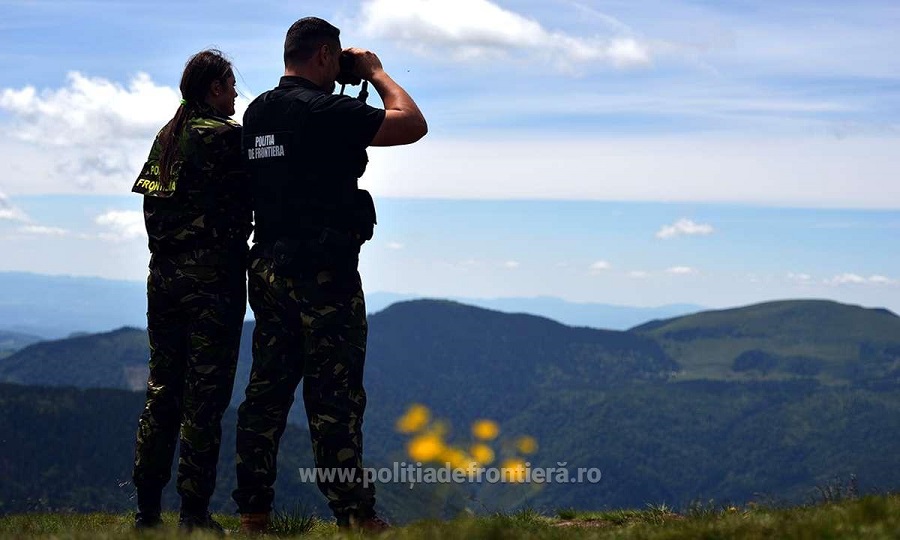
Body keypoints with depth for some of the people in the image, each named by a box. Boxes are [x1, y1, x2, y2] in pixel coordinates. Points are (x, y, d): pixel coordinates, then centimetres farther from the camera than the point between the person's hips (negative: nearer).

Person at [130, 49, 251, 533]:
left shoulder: (166, 137, 13)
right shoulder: (226, 137, -9)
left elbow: (151, 201, 13)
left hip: (164, 275, 7)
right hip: (214, 275, -7)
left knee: (162, 389, 10)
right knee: (205, 394, -4)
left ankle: (147, 509, 12)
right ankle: (194, 512, -3)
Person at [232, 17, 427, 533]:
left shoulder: (257, 113, 11)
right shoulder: (325, 111, -13)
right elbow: (413, 125, -13)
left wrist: (350, 91, 22)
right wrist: (375, 73, 1)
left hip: (268, 266, 8)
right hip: (322, 272, -8)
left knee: (267, 391, 10)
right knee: (336, 395, -5)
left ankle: (253, 510, 12)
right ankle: (355, 514, -1)